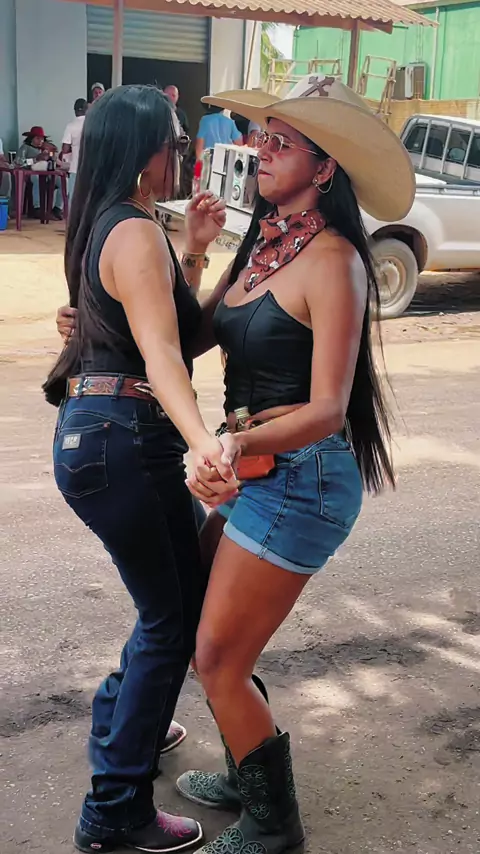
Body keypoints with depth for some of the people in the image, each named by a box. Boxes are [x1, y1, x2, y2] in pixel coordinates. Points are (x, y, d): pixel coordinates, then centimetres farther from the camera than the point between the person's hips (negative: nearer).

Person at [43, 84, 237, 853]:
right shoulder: (136, 234, -16)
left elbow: (169, 319, 22)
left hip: (98, 434, 10)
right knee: (174, 616, 1)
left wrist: (194, 247, 15)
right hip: (122, 440, -10)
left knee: (183, 593, 23)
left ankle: (119, 719, 42)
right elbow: (161, 353, -30)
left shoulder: (111, 225, 14)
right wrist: (202, 440, -44)